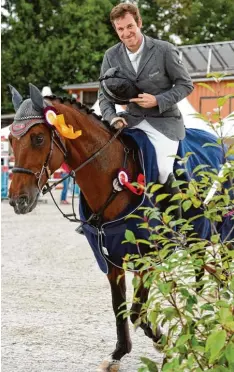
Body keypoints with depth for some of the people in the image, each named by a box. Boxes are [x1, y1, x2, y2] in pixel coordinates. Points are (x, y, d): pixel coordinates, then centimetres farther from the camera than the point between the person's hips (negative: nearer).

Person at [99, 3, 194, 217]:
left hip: (164, 120, -5)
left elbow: (186, 84, -4)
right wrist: (112, 117, -14)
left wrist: (158, 100, -18)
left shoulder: (164, 50, -11)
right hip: (132, 119, 5)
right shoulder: (112, 56, 1)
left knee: (163, 172, -21)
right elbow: (104, 94, 6)